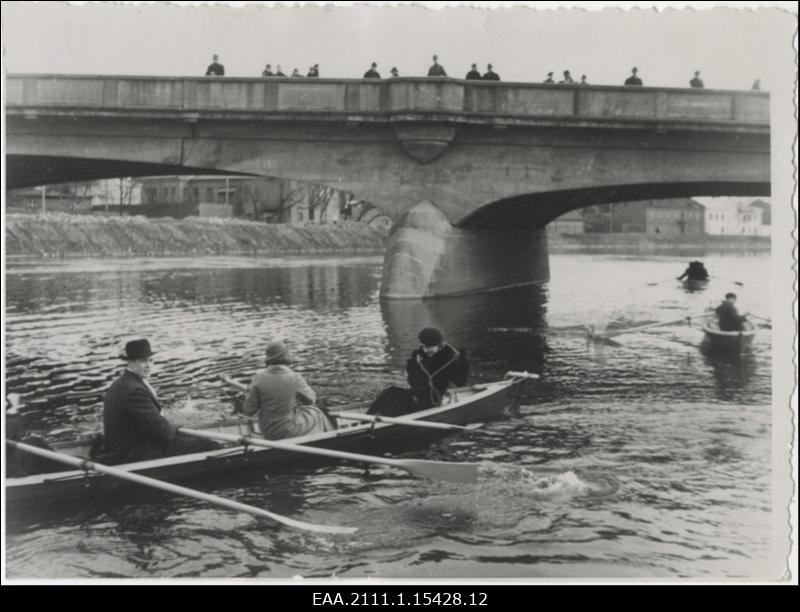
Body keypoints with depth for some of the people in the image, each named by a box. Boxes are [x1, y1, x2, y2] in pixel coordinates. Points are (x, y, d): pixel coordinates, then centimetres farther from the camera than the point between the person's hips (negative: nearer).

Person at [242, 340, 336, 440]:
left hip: (267, 431, 3)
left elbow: (248, 411, -11)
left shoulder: (259, 378, -17)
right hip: (287, 431, -3)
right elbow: (310, 399, -2)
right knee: (314, 415, 27)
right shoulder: (295, 379, -21)